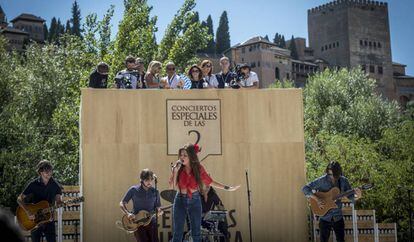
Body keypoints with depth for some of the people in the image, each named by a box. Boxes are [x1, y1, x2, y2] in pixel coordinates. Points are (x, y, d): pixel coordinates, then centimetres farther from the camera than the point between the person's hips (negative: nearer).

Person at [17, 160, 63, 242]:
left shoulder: (55, 185, -1)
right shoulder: (33, 184, -9)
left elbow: (58, 201, 3)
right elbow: (20, 199, -10)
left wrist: (61, 203, -22)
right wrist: (28, 212, -23)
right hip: (34, 219, -1)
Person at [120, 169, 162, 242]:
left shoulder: (155, 192, 5)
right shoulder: (133, 190, -4)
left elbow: (157, 207, 12)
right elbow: (122, 204, -1)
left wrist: (159, 211, -12)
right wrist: (128, 213, -18)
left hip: (151, 222, 3)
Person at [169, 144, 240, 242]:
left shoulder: (198, 169, -4)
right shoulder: (178, 168, -5)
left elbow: (210, 182, 5)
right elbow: (172, 186, -9)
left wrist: (227, 188, 1)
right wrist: (175, 171, -18)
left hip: (194, 201, 0)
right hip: (180, 200, 0)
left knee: (196, 233, 4)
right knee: (177, 233, 2)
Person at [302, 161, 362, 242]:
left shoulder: (343, 181, -3)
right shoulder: (322, 181, -12)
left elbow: (351, 197, -3)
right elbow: (305, 188, -11)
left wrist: (357, 197, -27)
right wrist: (316, 199, -22)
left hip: (338, 217, 2)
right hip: (325, 218, -2)